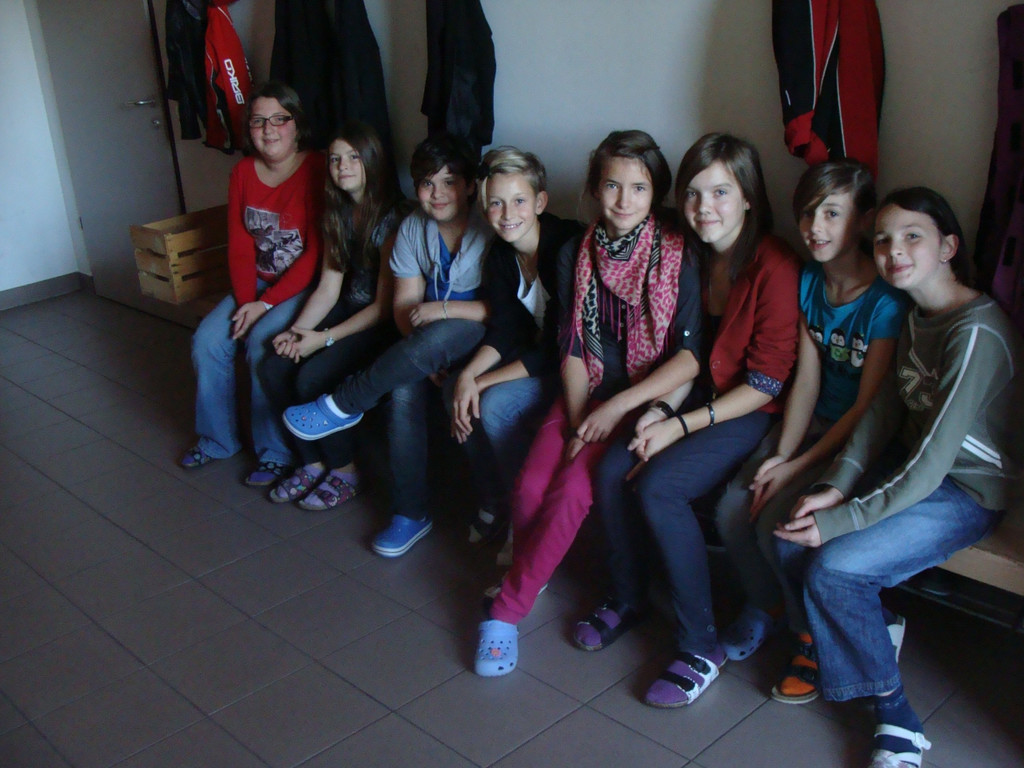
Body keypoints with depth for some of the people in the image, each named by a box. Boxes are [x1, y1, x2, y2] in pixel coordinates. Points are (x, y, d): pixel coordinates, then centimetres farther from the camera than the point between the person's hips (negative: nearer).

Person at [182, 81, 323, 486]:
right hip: (257, 283, 6)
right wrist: (245, 301, -12)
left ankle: (276, 453, -10)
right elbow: (239, 246, 3)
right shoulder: (243, 172, 5)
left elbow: (317, 254, -18)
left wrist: (266, 304, -19)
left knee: (261, 343, -27)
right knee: (208, 340, -10)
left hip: (306, 285, -6)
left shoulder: (316, 172, -15)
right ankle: (217, 439, 11)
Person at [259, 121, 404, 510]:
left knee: (312, 377, -24)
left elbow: (385, 305, -17)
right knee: (274, 369, -10)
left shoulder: (389, 217, -17)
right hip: (350, 307, 8)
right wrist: (297, 330, -8)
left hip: (383, 322, -8)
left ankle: (344, 471, -2)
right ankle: (312, 462, 5)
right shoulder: (337, 212, 7)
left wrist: (324, 338, -18)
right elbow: (329, 286, 7)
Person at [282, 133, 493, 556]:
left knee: (442, 334, -38)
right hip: (428, 341, 4)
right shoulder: (413, 229, 2)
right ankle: (410, 515, -15)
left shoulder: (490, 231, -14)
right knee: (404, 390, -28)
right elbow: (405, 307, -1)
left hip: (483, 337, -4)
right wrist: (423, 359, -19)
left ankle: (342, 406, -18)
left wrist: (445, 308, -23)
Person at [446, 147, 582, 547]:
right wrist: (468, 374, -20)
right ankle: (494, 506, 7)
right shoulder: (501, 253, -1)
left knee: (496, 405, -26)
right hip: (538, 356, 8)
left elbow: (562, 347, -26)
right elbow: (504, 330, 0)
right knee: (454, 388, -9)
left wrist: (482, 382, -23)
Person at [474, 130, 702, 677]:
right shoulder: (575, 256, 6)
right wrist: (580, 420, -8)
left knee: (572, 490, -26)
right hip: (586, 396, 4)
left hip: (647, 401, -3)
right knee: (530, 488, -21)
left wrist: (617, 408, -18)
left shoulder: (678, 260, -7)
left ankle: (508, 609, -9)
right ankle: (528, 580, 10)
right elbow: (572, 349, 6)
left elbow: (689, 357, -12)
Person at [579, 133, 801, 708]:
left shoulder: (773, 266, -17)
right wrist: (661, 410, -5)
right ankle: (629, 599, 10)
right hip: (701, 399, 7)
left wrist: (682, 426, -19)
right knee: (613, 471, -14)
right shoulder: (697, 256, 6)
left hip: (756, 415, -7)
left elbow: (766, 384, -17)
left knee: (659, 486, -26)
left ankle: (702, 646, -11)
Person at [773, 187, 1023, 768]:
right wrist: (836, 485, -9)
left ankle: (896, 717, -3)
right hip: (911, 463, 8)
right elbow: (885, 407, 5)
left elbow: (933, 461, -28)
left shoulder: (977, 333, -25)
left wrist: (841, 520, -24)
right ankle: (873, 628, 18)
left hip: (969, 491, -8)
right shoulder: (915, 314, 3)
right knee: (790, 544, -8)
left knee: (833, 567, -23)